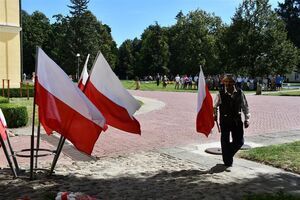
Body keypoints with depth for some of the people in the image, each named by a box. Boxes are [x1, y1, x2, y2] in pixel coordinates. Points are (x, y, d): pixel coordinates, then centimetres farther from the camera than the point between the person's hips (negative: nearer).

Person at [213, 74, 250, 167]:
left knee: (239, 142, 4)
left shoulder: (239, 93, 0)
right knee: (225, 142, 6)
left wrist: (246, 119, 5)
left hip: (237, 121, 2)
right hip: (225, 121, -2)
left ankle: (229, 154, 33)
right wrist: (215, 115, -2)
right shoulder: (220, 94, -6)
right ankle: (227, 161, 23)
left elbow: (245, 106, 6)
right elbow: (215, 106, 7)